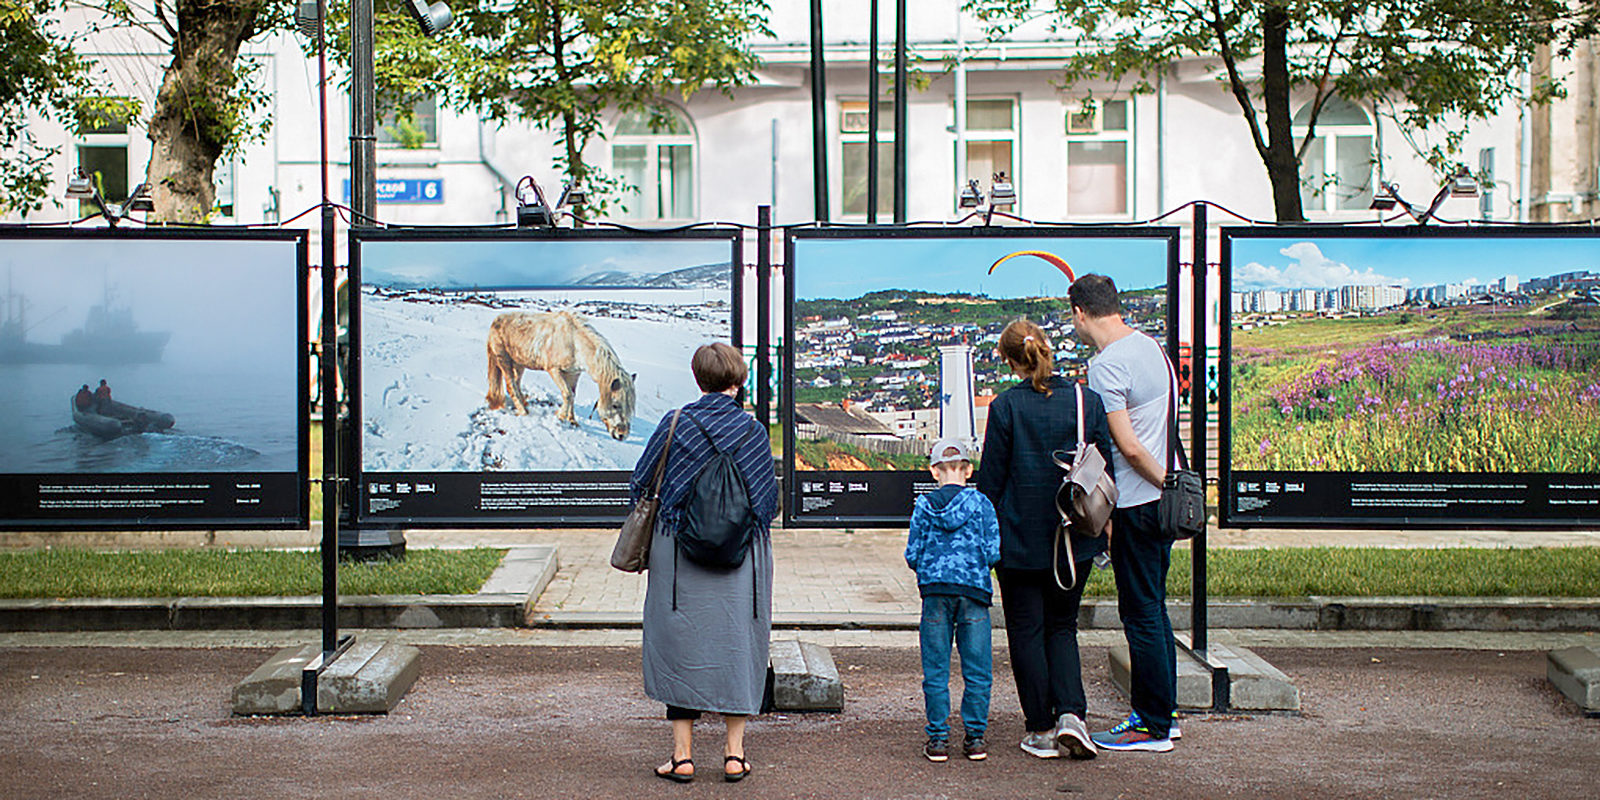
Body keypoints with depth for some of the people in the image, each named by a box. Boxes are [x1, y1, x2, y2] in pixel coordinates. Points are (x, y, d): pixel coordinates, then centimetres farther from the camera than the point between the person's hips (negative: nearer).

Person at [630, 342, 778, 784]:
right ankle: (735, 753, 12)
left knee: (680, 645, 7)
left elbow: (640, 482, 2)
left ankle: (683, 754, 8)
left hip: (679, 553, 0)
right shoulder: (753, 431, -5)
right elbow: (768, 502, 1)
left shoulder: (675, 424, -6)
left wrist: (651, 527, 20)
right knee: (737, 643, 10)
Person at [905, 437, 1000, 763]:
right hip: (974, 591, -1)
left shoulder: (923, 506, 2)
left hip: (935, 592, 1)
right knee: (976, 669, 7)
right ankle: (975, 736, 8)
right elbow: (993, 552, -1)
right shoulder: (981, 504, 1)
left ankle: (938, 738, 7)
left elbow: (912, 554, 3)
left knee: (936, 671, 6)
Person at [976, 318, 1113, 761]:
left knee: (1026, 631, 9)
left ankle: (1041, 730, 12)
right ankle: (1070, 712, -2)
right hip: (1073, 541, 3)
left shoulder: (1006, 406, -11)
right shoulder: (1088, 401, -3)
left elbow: (991, 477, -7)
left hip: (1020, 540, -3)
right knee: (1063, 627, 17)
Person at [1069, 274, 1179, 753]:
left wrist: (1165, 485, -10)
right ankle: (1161, 712, 26)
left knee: (1140, 613, -2)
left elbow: (1129, 448, -21)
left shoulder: (1106, 366, -17)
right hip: (1162, 498, 9)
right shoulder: (1152, 347, 11)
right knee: (1151, 608, 17)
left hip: (1137, 502, -9)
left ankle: (1153, 727, 5)